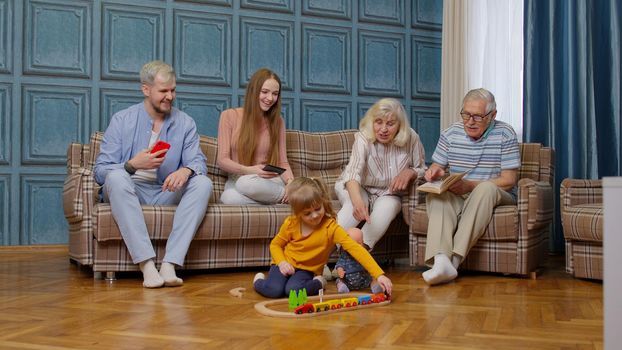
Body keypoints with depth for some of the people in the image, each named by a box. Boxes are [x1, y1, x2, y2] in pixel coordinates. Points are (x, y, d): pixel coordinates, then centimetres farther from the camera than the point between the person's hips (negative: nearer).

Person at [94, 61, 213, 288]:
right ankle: (147, 265, -40)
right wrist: (133, 164, -25)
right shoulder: (122, 120, 0)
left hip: (166, 193, 2)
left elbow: (198, 162, -4)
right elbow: (100, 171, -6)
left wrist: (186, 170, -29)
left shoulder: (185, 123, 6)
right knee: (117, 177, -34)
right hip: (129, 192, -2)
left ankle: (170, 263, -34)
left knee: (203, 183, -24)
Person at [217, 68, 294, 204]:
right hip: (236, 181, 1)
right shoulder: (229, 116, 3)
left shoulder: (278, 122, 9)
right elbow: (222, 160, -1)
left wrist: (291, 181, -17)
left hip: (269, 183, 0)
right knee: (229, 197, -38)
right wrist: (249, 170, -20)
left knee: (247, 183, -37)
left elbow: (283, 162, 6)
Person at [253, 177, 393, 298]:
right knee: (274, 290, -28)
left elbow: (355, 248, -28)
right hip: (285, 265, 1)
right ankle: (259, 280, 6)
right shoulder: (291, 223, -11)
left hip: (306, 270, -1)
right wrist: (282, 262, -16)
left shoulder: (331, 228, -19)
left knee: (293, 290, -33)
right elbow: (275, 244, 5)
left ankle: (318, 283, -2)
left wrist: (379, 275, -37)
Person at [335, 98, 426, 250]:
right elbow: (353, 172, -39)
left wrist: (409, 172, -26)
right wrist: (357, 201, -59)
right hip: (358, 189, -1)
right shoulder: (363, 138, -23)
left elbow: (422, 169, 0)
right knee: (354, 207, -35)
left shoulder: (411, 139, -14)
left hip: (388, 194, 2)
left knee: (387, 207, -33)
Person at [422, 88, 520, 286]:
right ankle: (441, 260, -51)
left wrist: (470, 185, -21)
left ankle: (454, 259, -42)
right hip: (455, 196, 3)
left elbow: (509, 180, -9)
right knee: (436, 194, -30)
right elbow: (437, 167, 11)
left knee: (486, 188, -37)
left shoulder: (505, 135, -4)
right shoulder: (450, 133, 6)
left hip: (497, 197, -2)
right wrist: (434, 172, -16)